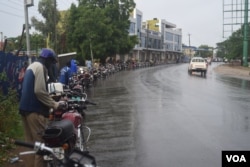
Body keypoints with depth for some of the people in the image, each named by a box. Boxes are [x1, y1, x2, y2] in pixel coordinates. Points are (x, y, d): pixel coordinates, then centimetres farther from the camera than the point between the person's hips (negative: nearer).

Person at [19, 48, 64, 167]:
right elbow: (39, 91, -19)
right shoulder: (40, 67, -10)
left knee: (32, 142, 14)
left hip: (25, 107, 10)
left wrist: (50, 102, 22)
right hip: (34, 109, -10)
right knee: (41, 142, -7)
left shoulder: (31, 66, 21)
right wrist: (54, 104, -12)